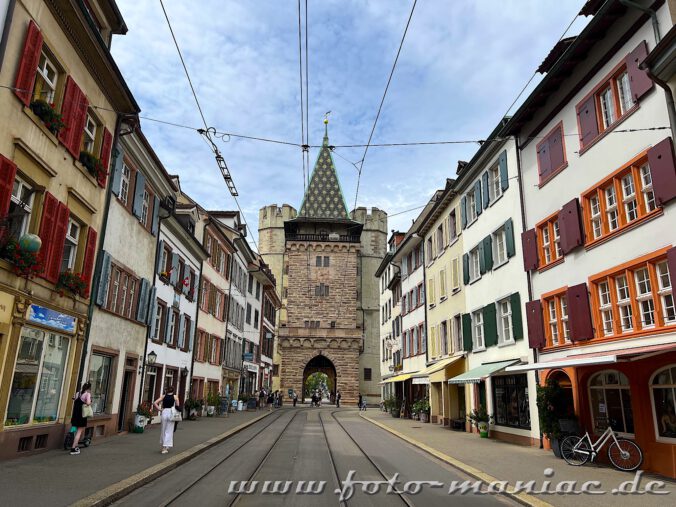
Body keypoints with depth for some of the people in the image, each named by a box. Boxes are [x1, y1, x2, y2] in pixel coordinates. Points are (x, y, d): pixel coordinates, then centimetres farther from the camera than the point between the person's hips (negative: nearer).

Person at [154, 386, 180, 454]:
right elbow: (177, 406, -4)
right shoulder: (175, 397, 0)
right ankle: (166, 447, -2)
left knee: (163, 430, 16)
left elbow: (155, 403, -3)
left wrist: (159, 409, 1)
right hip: (171, 413, -2)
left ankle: (163, 446, 26)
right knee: (169, 431, 3)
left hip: (164, 412, 2)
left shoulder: (163, 396, 6)